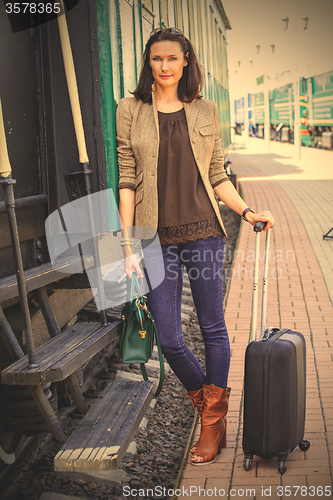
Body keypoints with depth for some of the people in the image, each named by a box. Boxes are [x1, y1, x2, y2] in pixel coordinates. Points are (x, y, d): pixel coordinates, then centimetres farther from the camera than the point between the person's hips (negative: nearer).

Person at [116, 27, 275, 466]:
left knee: (213, 329, 5)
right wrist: (128, 244, -3)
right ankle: (213, 408, 26)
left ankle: (213, 423, 22)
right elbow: (126, 181, 1)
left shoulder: (205, 112, 8)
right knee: (170, 339, 0)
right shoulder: (131, 111, 4)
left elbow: (217, 177, 13)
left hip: (202, 231, 1)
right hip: (156, 238, 0)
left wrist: (246, 211, 1)